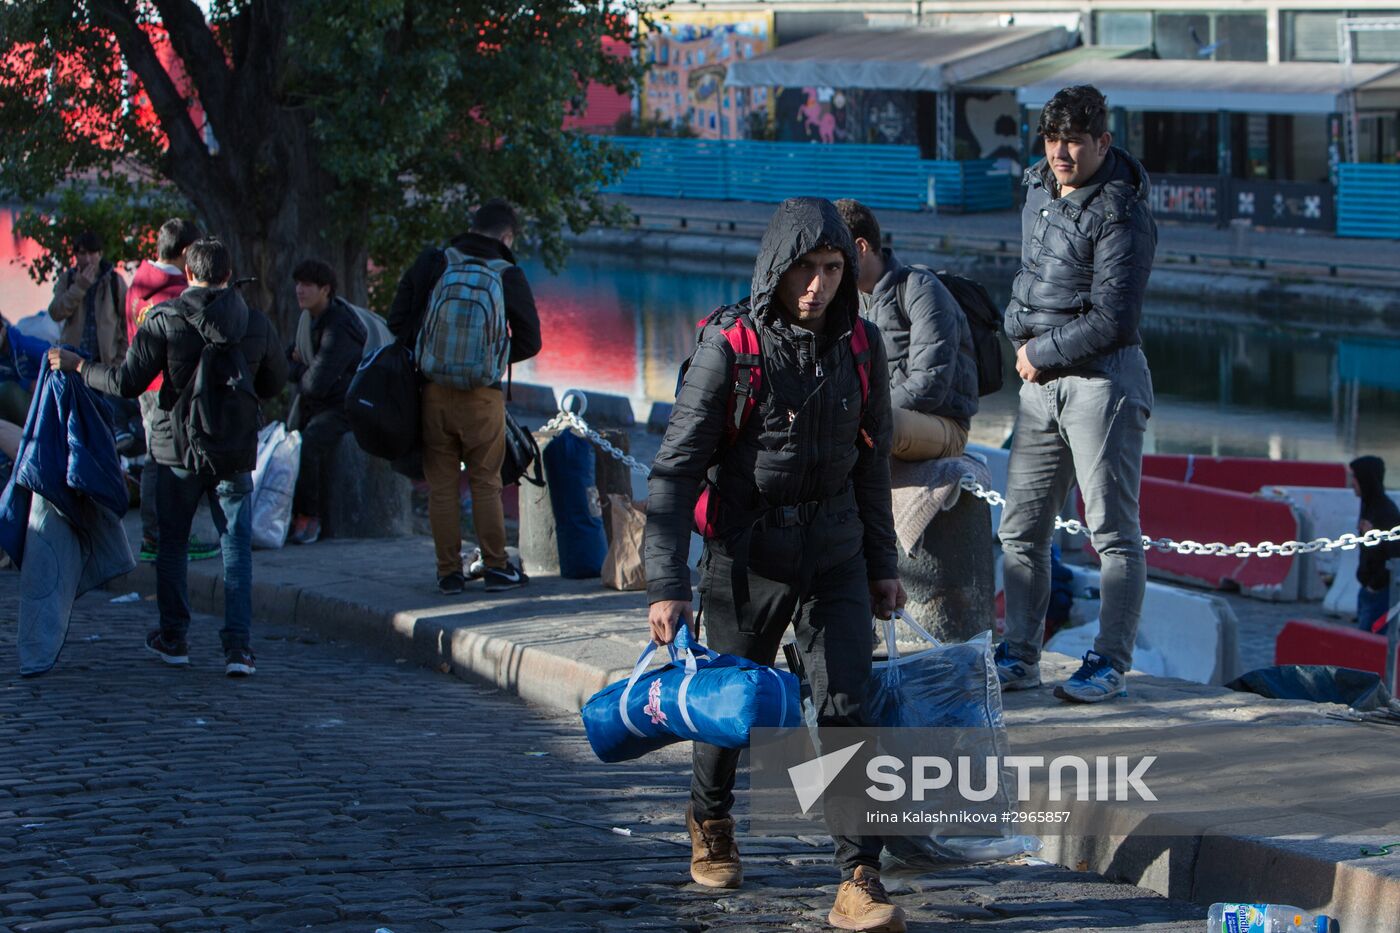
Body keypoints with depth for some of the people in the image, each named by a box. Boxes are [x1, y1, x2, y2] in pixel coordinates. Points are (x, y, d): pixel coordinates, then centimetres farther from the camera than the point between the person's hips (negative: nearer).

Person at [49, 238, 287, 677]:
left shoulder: (164, 319, -11)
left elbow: (128, 382, -12)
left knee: (172, 544, 15)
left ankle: (174, 638, 23)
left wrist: (77, 365, 3)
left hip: (178, 447, -1)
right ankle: (238, 646, -6)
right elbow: (274, 384, 11)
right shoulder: (256, 324, -2)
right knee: (236, 547, 4)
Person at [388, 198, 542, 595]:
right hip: (482, 395, -1)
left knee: (441, 485, 7)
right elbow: (529, 340, 0)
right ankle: (496, 567, 8)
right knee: (485, 483, 8)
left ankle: (449, 571, 7)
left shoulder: (430, 264, 3)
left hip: (434, 390, 1)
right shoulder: (508, 276, -1)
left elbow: (397, 323, 3)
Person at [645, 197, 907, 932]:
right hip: (747, 554, -2)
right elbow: (677, 466, -14)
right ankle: (710, 820, 44)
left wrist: (882, 562, 14)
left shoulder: (860, 347, -1)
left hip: (834, 554, 2)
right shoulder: (729, 346, -14)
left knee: (847, 709, -9)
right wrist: (666, 583, -19)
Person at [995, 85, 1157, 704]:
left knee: (1113, 530, -3)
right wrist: (1020, 334, 5)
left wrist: (1040, 354, -9)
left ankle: (1110, 663, -1)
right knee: (1022, 529, 8)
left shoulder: (1121, 217, -14)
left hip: (1102, 380, -8)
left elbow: (1110, 320, -18)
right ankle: (1020, 656, 16)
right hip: (1041, 383, 8)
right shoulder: (1038, 190, 11)